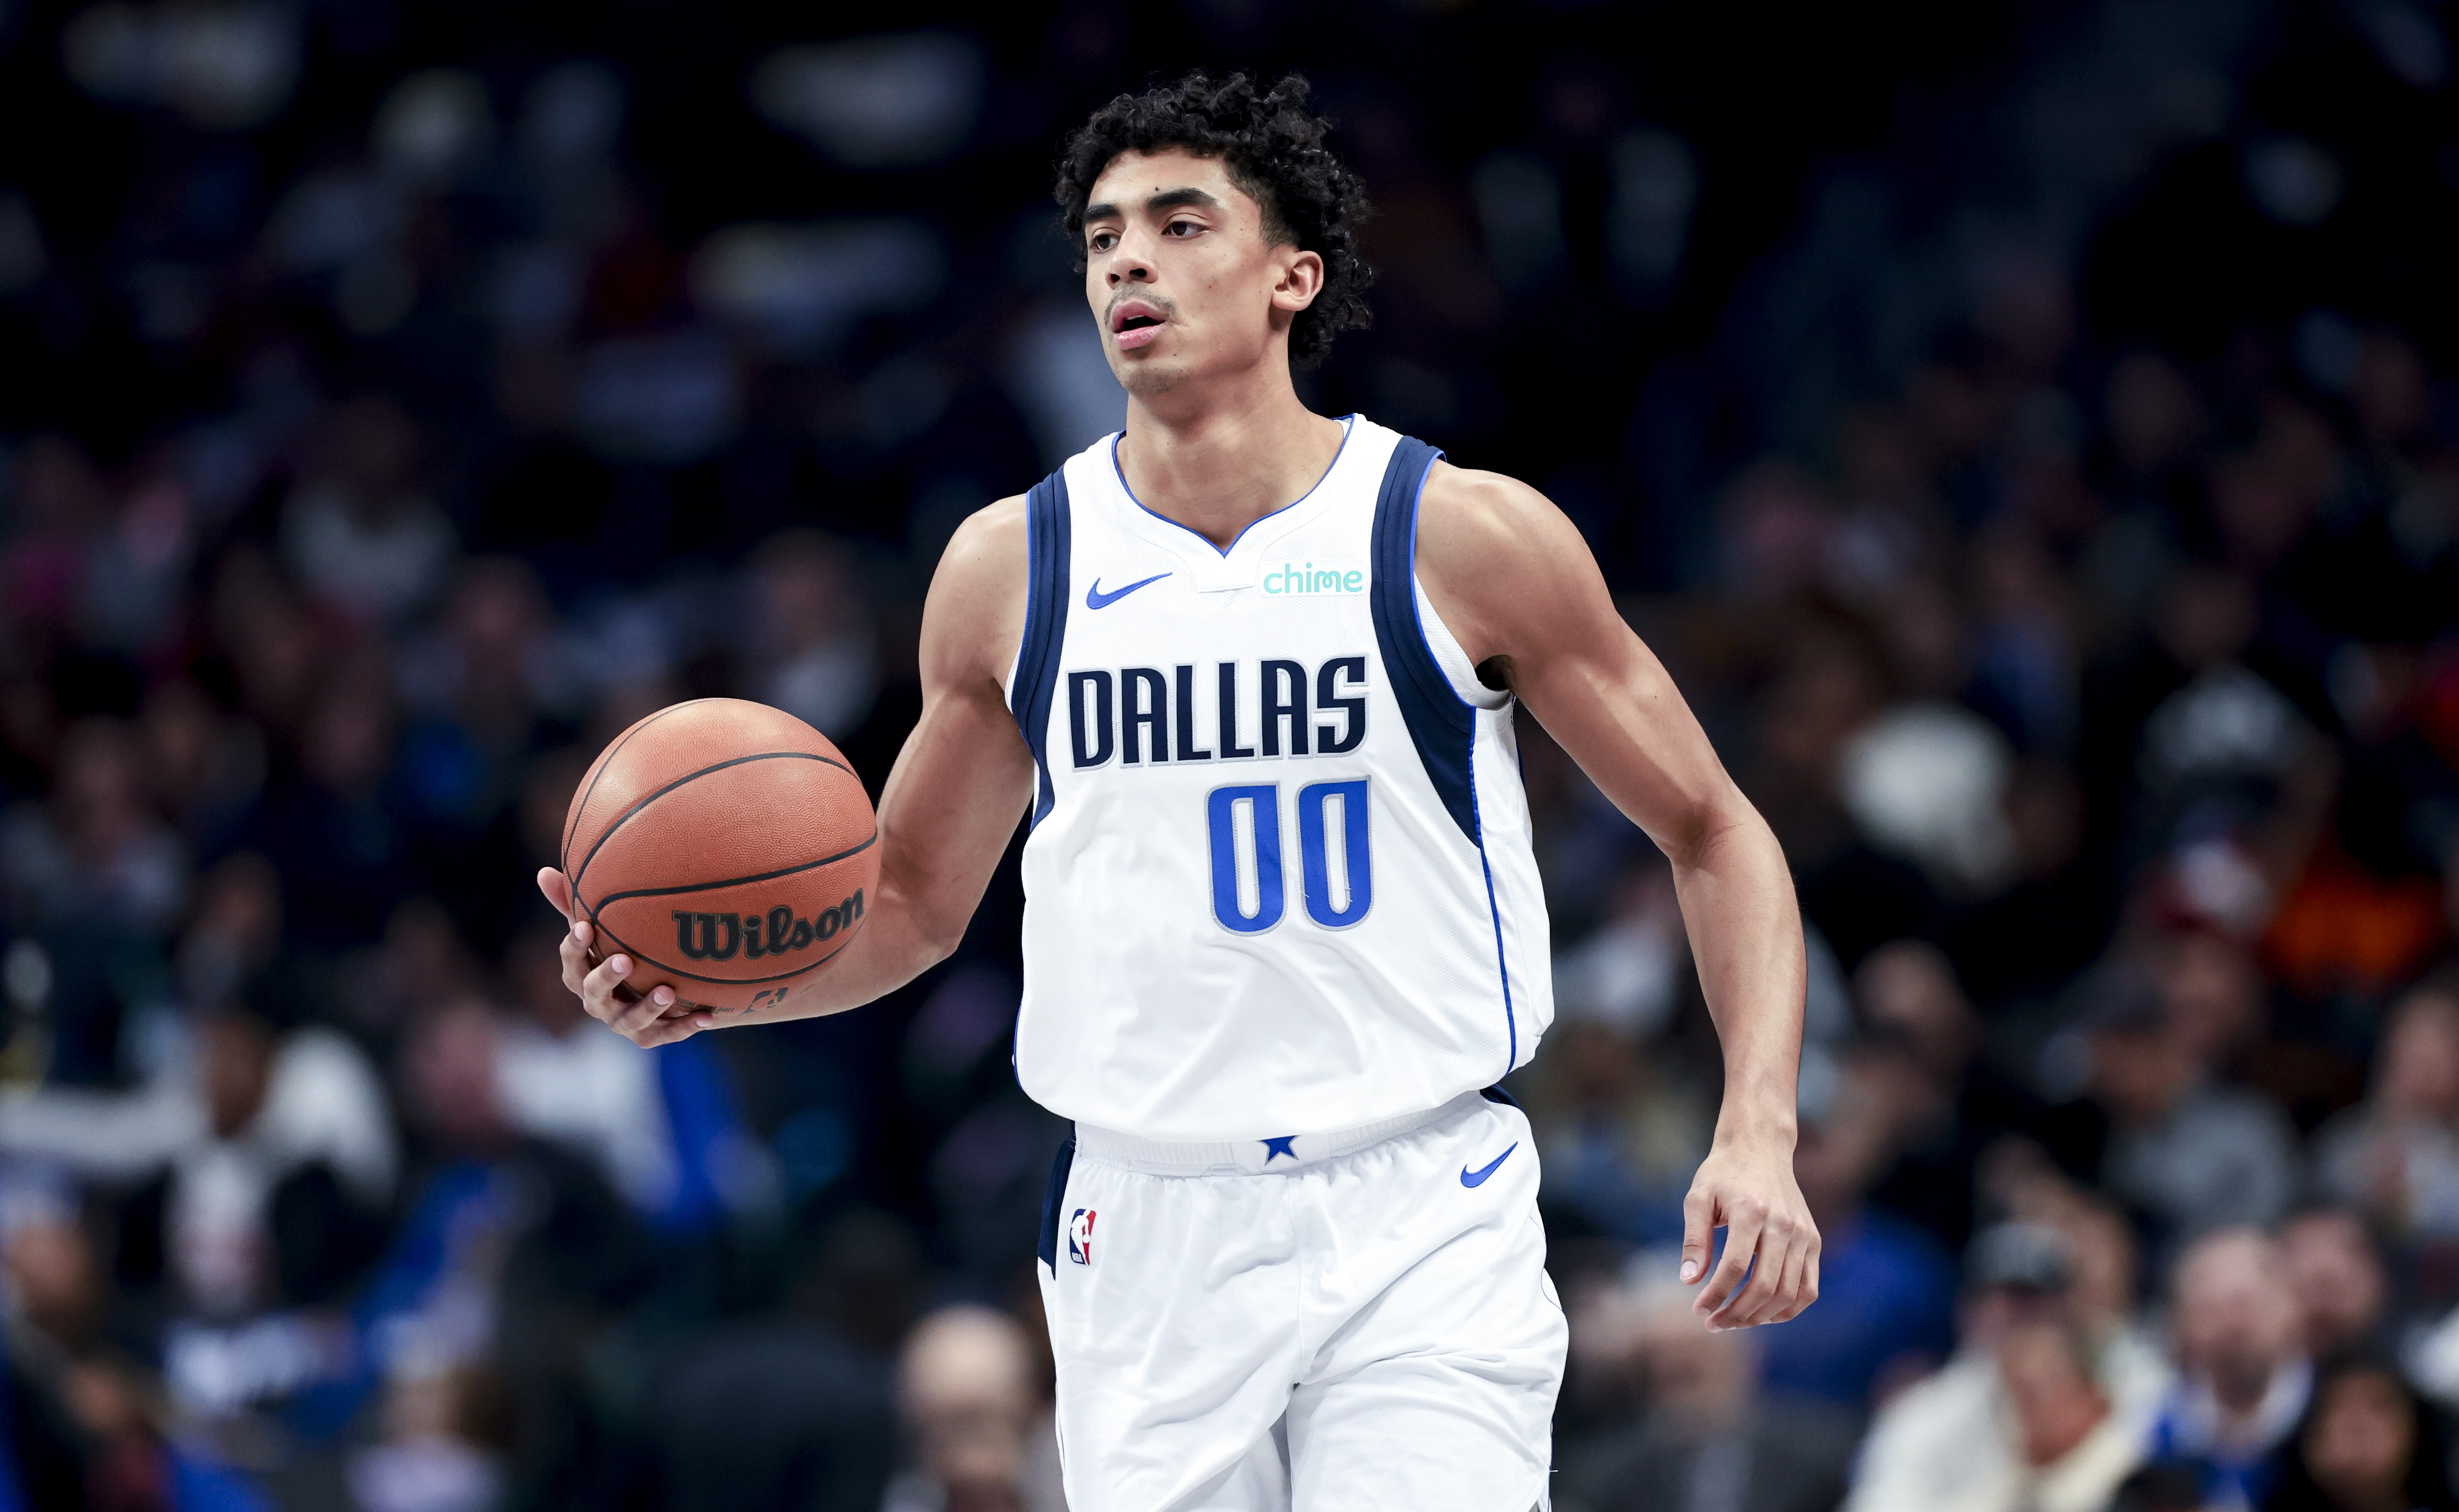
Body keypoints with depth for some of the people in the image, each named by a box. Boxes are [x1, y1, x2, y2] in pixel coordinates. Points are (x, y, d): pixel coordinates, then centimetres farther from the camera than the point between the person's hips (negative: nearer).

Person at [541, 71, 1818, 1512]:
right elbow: (915, 902, 18)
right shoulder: (1011, 565, 6)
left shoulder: (1469, 538, -2)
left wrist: (1760, 1137, -8)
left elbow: (1714, 833, 5)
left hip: (1424, 1230, -3)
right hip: (1148, 1237, 3)